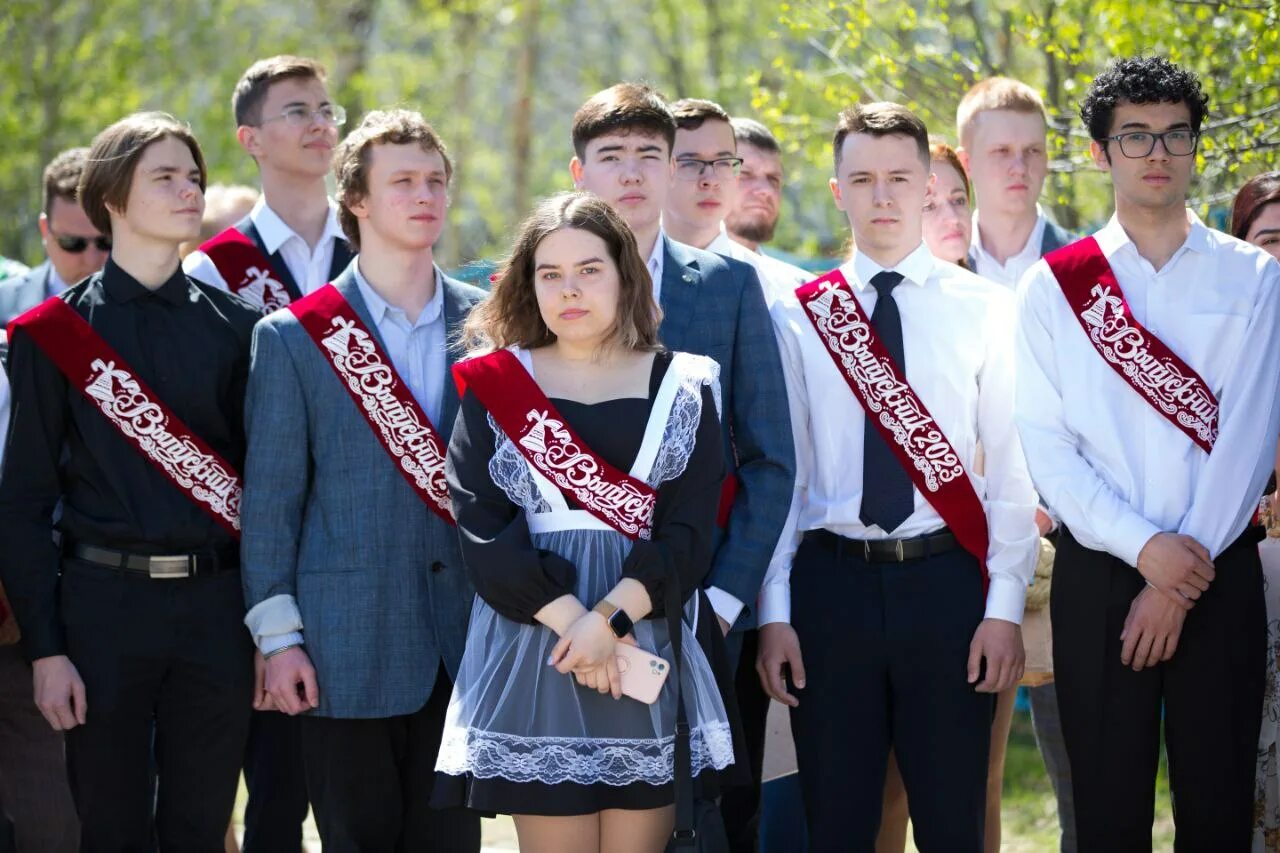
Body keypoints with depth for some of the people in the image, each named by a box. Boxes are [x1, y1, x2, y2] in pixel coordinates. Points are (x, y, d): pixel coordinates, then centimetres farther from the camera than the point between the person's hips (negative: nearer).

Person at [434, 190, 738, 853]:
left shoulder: (683, 387, 8)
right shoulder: (492, 386, 7)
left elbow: (689, 533, -1)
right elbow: (483, 528, -3)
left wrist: (609, 617, -16)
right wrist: (568, 619, -15)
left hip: (653, 652, 1)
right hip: (533, 661, 0)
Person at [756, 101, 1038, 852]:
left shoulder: (984, 308, 2)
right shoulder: (801, 315, 5)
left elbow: (1014, 467, 0)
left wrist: (1004, 607, -6)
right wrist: (774, 614, 0)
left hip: (945, 580, -1)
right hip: (832, 582, 1)